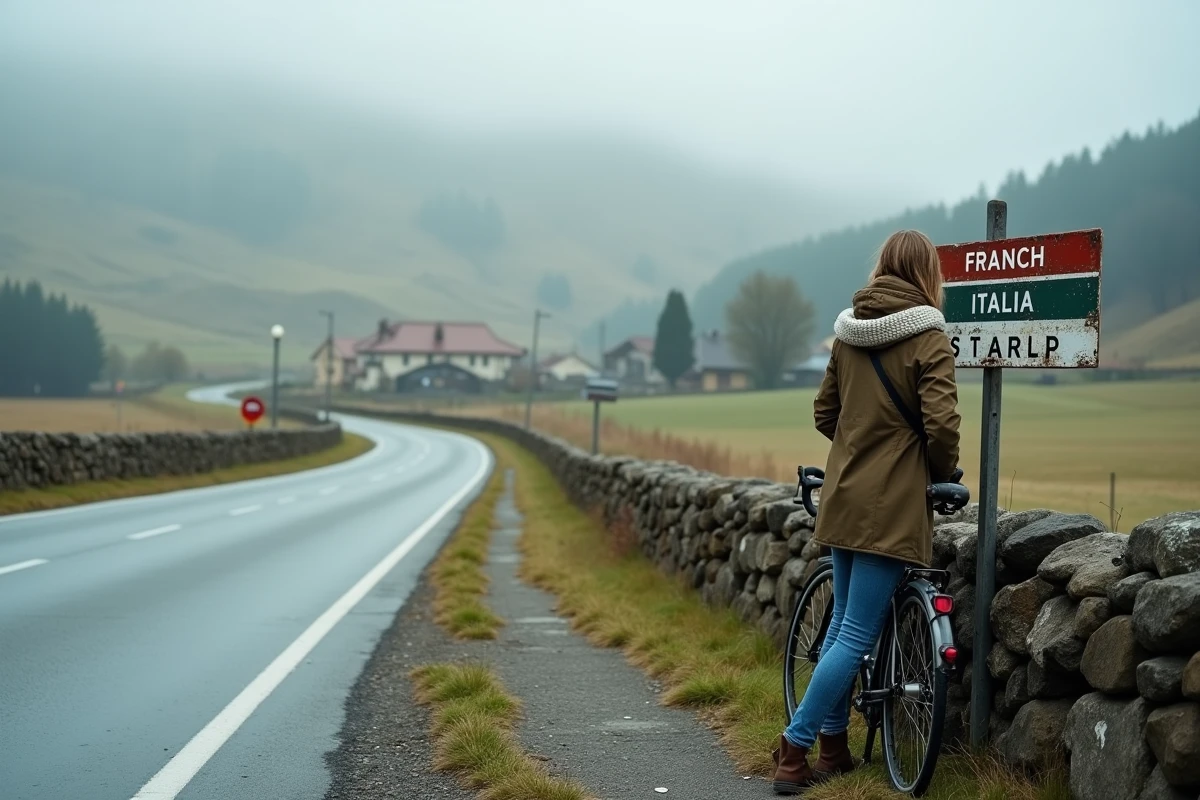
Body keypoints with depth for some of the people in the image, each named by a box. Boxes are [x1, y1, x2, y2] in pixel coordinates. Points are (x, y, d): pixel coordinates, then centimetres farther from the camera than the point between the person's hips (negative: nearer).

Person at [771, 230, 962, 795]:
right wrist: (943, 473, 0)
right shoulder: (929, 340, -11)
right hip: (892, 505, -7)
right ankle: (794, 751, -4)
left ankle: (833, 748, 22)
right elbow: (941, 426, -18)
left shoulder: (848, 332, 8)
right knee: (857, 636, -3)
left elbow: (823, 413, 13)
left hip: (844, 496, 7)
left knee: (843, 625, 17)